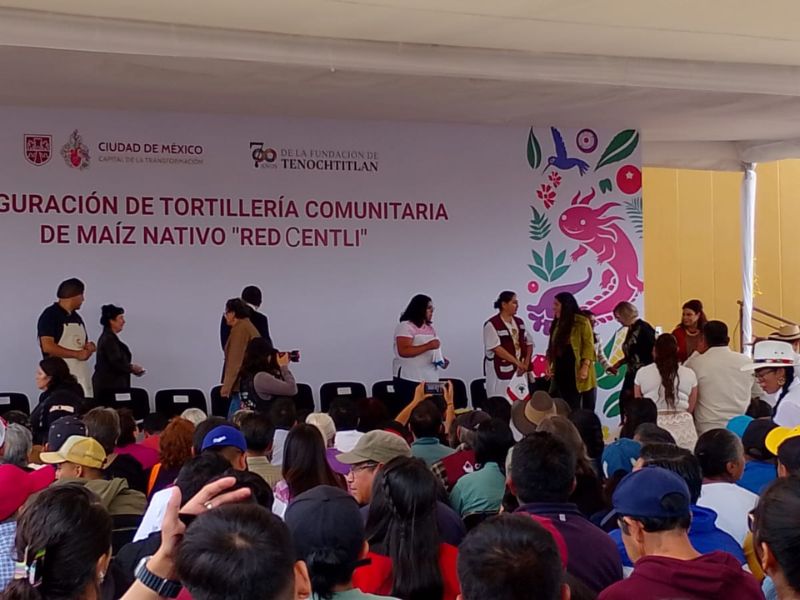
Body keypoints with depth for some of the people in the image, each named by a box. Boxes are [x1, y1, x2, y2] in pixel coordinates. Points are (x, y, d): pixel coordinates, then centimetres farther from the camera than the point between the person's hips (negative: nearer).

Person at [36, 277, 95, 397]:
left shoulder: (77, 318, 19)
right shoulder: (50, 315, -6)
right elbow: (47, 346, -17)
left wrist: (89, 348, 3)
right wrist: (77, 354, -16)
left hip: (82, 377, 8)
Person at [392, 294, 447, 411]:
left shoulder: (429, 328, 17)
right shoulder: (405, 326, -8)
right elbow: (403, 351, -21)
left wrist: (442, 359, 9)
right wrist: (428, 346, -27)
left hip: (430, 380, 7)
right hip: (409, 380, -7)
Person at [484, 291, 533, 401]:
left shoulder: (519, 322, 13)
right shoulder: (492, 325, -10)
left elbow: (529, 343, 14)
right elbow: (496, 348, -17)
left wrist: (526, 363, -2)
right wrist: (517, 362, -16)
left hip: (520, 371, 6)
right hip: (500, 372, -6)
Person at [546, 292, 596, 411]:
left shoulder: (582, 322, -5)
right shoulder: (558, 323, 15)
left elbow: (588, 346, -11)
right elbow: (553, 347, 14)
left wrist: (585, 367, -18)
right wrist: (550, 366, 5)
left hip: (578, 372, -6)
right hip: (562, 371, 6)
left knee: (587, 409, -1)